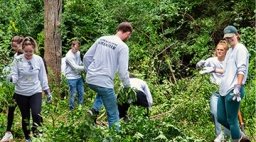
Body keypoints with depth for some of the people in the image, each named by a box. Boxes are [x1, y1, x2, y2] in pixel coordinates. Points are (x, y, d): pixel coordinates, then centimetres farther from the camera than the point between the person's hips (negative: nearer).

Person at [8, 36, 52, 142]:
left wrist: (47, 90, 7)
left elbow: (42, 76, 4)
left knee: (36, 114, -18)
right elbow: (14, 75, -10)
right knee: (25, 117, 11)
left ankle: (36, 133, 5)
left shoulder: (38, 59, -5)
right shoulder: (17, 60, -10)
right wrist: (11, 78, -33)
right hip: (21, 93, 0)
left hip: (36, 92, 0)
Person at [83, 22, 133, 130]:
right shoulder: (123, 46, -8)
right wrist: (127, 86, 5)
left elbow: (86, 57, 13)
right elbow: (123, 70, -11)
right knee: (113, 115, 6)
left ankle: (94, 111, 17)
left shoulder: (101, 39, 10)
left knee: (102, 92, 39)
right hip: (104, 82, -6)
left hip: (90, 80, 6)